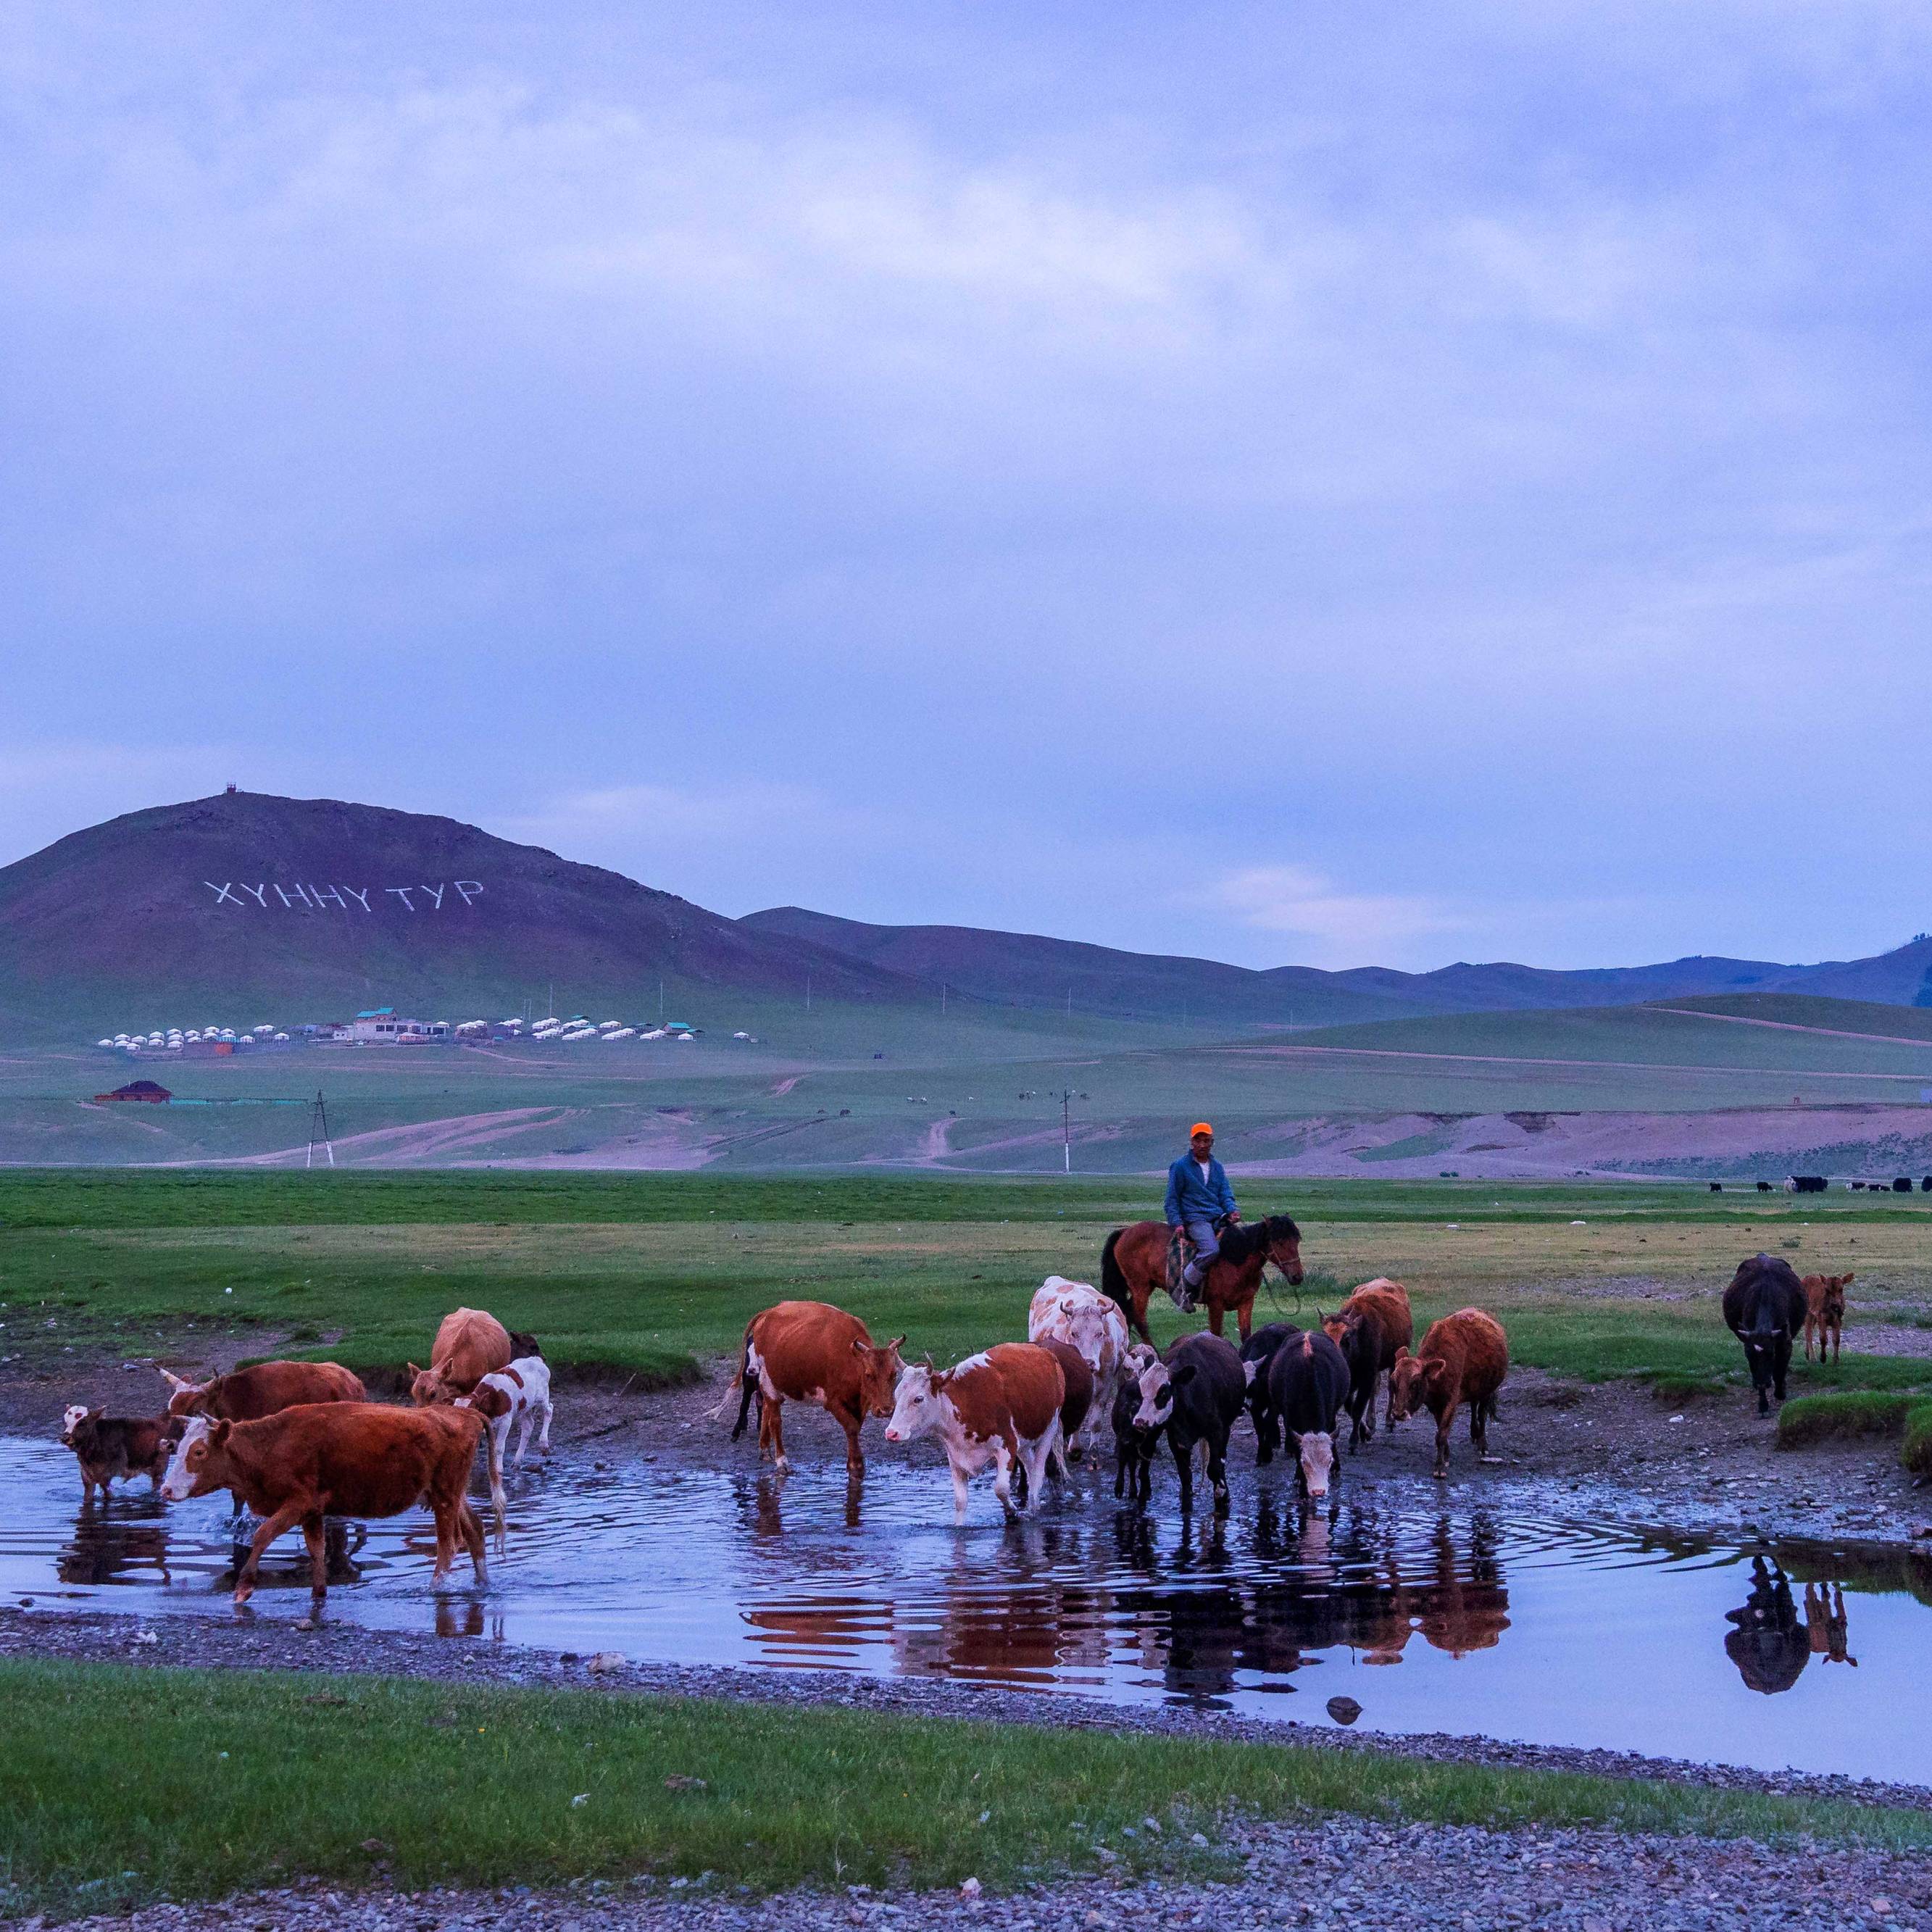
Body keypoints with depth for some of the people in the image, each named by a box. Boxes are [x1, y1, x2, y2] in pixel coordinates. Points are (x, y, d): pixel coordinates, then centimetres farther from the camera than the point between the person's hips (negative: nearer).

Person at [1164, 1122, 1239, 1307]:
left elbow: (1226, 1194, 14)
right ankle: (1185, 1287, -18)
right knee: (1211, 1249, -32)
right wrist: (1177, 1223, -10)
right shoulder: (1180, 1166, 2)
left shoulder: (1217, 1167, 18)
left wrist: (1232, 1211, -7)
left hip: (1218, 1218, 6)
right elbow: (1172, 1199, 2)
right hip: (1194, 1219, -6)